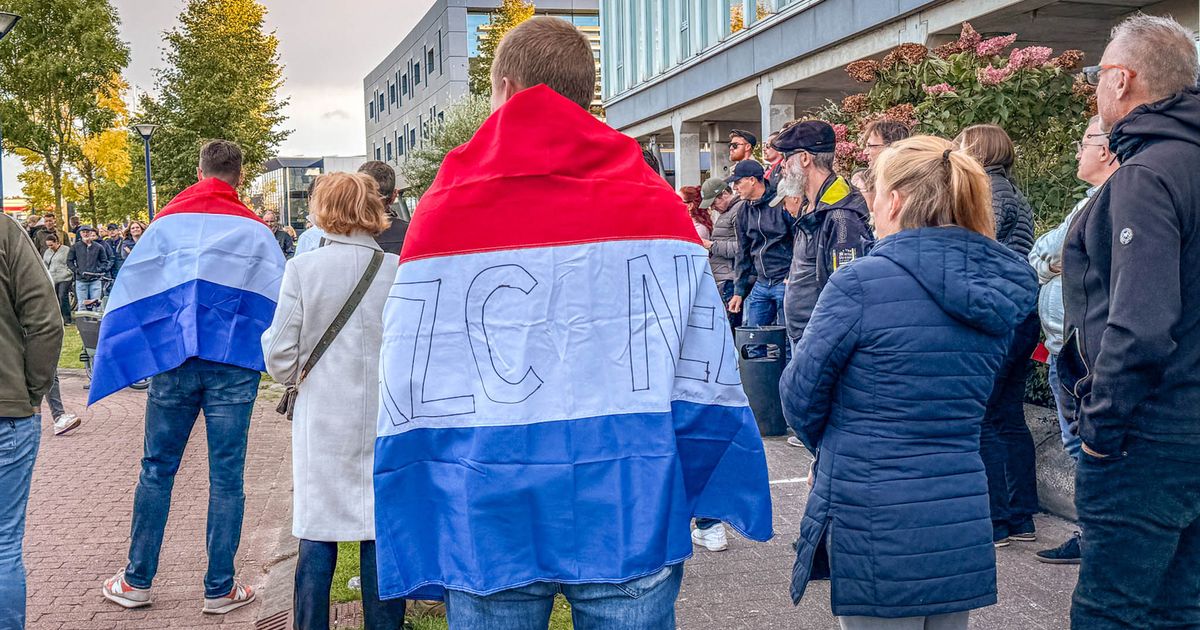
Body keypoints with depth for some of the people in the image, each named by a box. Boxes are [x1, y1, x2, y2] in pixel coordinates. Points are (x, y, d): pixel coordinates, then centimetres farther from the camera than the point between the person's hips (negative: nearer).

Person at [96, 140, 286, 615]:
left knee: (157, 469, 13)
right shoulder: (255, 231, 2)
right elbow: (280, 301, 5)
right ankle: (220, 589, 10)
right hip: (233, 366, -1)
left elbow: (130, 295, 4)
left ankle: (136, 581, 21)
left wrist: (117, 362, 11)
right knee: (226, 477, 5)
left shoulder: (167, 221, 4)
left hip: (172, 360, 1)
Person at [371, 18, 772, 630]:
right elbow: (704, 377, -2)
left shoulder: (444, 212, -4)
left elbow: (411, 395, -4)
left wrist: (409, 551, 5)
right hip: (632, 522, 1)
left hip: (488, 528, 0)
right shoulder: (658, 206, -2)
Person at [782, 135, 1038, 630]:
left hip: (875, 520, -6)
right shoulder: (998, 288, 5)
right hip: (963, 517, 6)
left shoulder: (861, 282, -15)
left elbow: (801, 392, -7)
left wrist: (828, 448, 12)